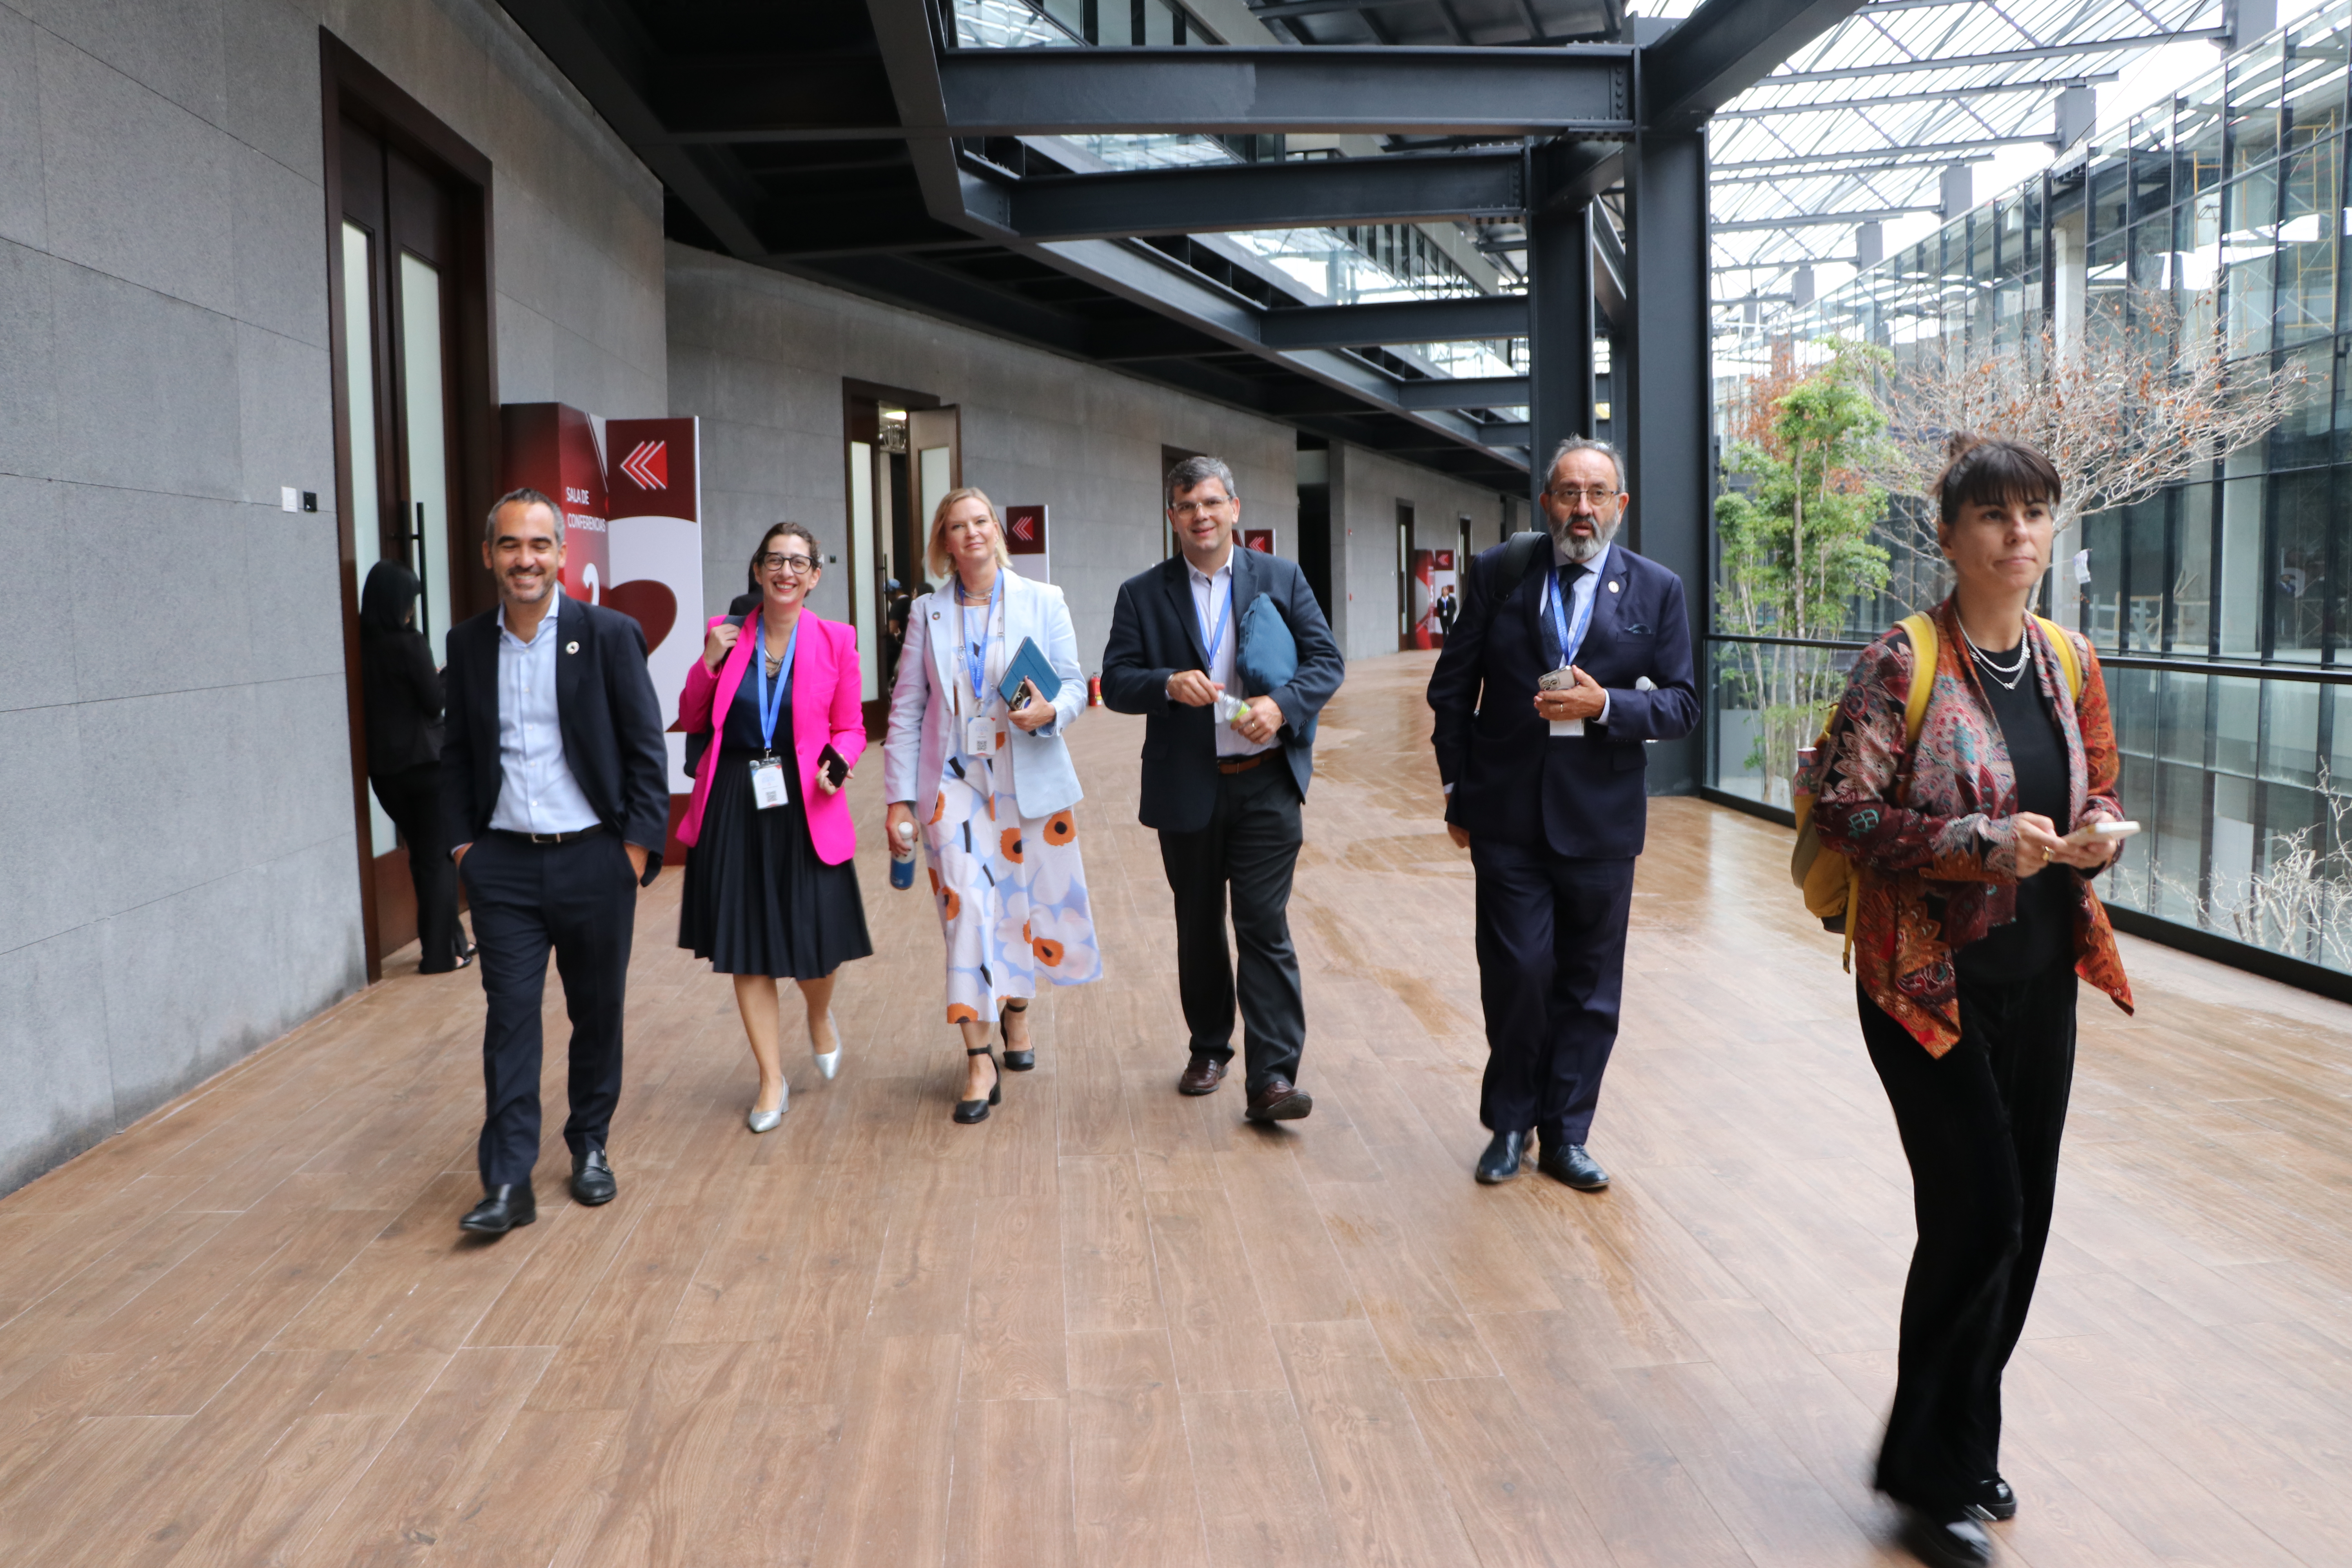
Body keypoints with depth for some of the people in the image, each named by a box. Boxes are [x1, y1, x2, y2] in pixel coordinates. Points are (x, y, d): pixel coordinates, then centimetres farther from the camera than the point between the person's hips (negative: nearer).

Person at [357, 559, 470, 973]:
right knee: (439, 856, 3)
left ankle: (450, 940, 25)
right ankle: (440, 952, 5)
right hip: (425, 762, -6)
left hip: (382, 765, 6)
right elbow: (435, 704, -10)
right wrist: (444, 676, 8)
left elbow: (371, 699, 11)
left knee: (421, 854, 16)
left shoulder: (363, 646, 2)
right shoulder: (410, 644, -15)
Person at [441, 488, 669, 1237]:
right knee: (510, 1015, -1)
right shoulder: (468, 642, 6)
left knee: (597, 1013, 10)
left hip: (594, 859, -1)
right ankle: (508, 1182, 3)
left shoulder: (609, 634, -4)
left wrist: (639, 843, -8)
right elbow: (456, 753, 13)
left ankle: (590, 1146, 28)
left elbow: (646, 748, -3)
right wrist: (462, 841, 5)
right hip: (505, 865, 2)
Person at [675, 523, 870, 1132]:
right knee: (746, 947, 5)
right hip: (733, 807, 2)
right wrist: (709, 663, -6)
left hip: (805, 807, -1)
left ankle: (820, 1017, 38)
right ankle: (771, 1079, 19)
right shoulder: (726, 634, 4)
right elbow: (692, 721, 8)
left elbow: (850, 728, 5)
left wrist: (837, 761, -16)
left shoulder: (834, 640, -1)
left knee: (812, 944, 1)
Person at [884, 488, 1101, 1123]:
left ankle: (1017, 1011, 38)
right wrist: (899, 797, 0)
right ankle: (980, 1062, -4)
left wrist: (1050, 712, -20)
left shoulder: (1043, 601, 4)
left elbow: (1075, 683, 3)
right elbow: (906, 709, 5)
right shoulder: (927, 613, 7)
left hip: (1030, 780, 1)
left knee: (1027, 906, 9)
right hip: (956, 781, 0)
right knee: (968, 909, -10)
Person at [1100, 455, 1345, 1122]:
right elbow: (1114, 682, 0)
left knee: (1265, 926, -7)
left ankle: (1272, 1078, -6)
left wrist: (1282, 704, -17)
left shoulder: (1282, 578, 4)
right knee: (1198, 927, 15)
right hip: (1186, 789, 2)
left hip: (1265, 782, -2)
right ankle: (1209, 1048, 32)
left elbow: (1327, 660, 1)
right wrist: (1169, 685, -21)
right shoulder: (1142, 594, 4)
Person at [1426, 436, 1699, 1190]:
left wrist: (1603, 705, -17)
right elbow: (1452, 688, 6)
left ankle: (1565, 1135, 21)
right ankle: (1511, 1123, 19)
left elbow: (1681, 705, 1)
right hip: (1508, 816, -1)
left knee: (1589, 987, 8)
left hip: (1600, 819, 1)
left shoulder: (1657, 590, 3)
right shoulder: (1498, 573, 2)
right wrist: (1458, 792, 4)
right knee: (1517, 973, -1)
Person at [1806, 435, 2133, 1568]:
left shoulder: (2068, 664, 7)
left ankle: (1961, 1446, 33)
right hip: (1932, 980, -6)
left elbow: (2097, 791, 18)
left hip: (2041, 975, 7)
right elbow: (1844, 810, -16)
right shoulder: (1902, 666, -12)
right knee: (1979, 1213, -6)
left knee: (2019, 1220, 12)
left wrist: (2097, 835, -5)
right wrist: (1982, 846, -26)